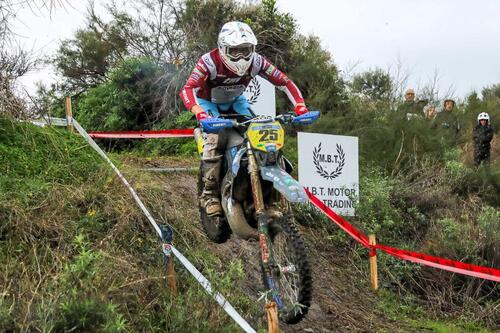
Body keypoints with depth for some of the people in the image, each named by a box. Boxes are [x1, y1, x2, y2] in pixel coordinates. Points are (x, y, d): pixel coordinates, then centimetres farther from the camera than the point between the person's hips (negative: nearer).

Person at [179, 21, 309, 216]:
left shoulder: (256, 61, -23)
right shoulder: (210, 61, -34)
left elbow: (284, 82, -19)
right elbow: (188, 89, -44)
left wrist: (300, 106, -35)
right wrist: (199, 113, -63)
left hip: (235, 101, 4)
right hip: (209, 102, -4)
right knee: (216, 139, -26)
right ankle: (210, 194, -17)